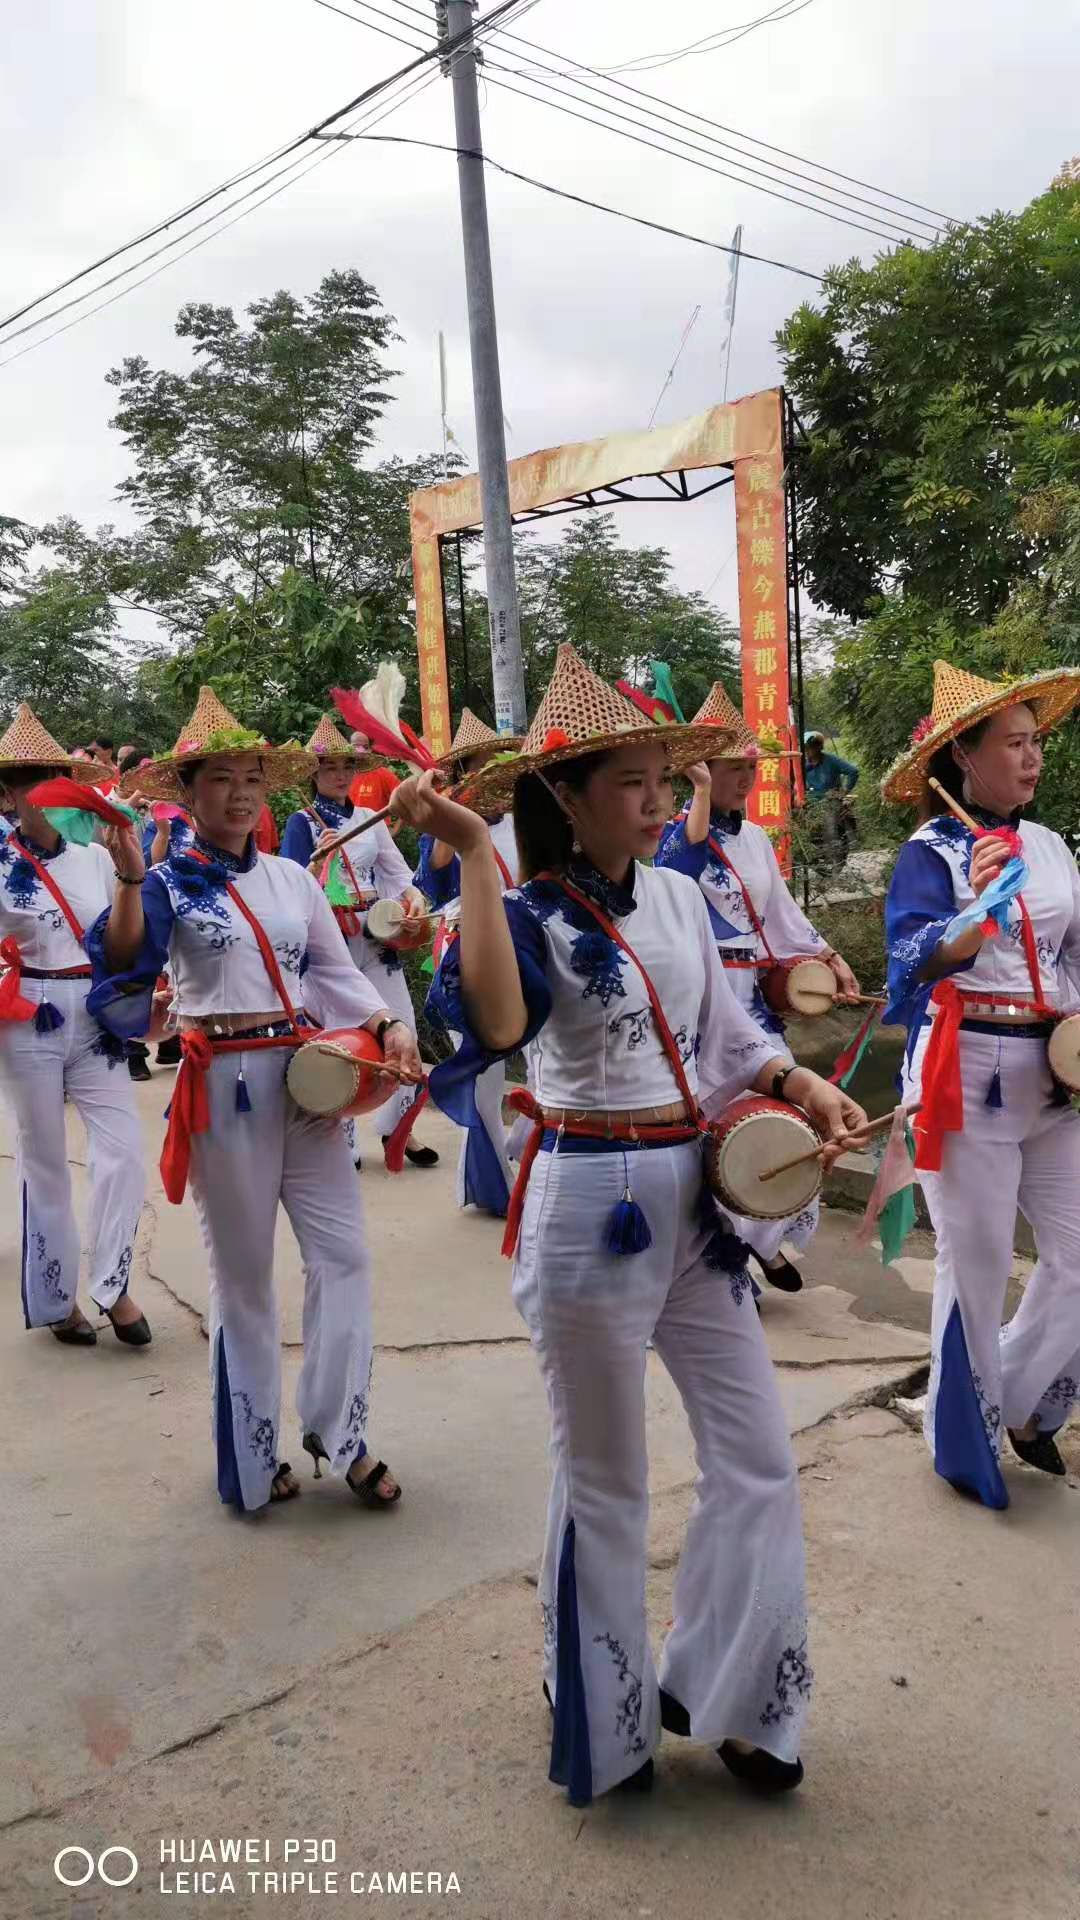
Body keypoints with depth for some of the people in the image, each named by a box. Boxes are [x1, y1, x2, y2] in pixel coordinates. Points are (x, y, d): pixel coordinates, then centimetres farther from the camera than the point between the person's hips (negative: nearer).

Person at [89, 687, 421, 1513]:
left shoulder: (294, 878, 8)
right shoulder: (170, 882, -4)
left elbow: (337, 972, 11)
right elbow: (122, 970, -20)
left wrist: (389, 1026, -4)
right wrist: (130, 881, -34)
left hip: (305, 1075, 4)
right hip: (226, 1086, -4)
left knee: (343, 1252, 3)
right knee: (243, 1272, 9)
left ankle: (338, 1427, 21)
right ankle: (255, 1453, 26)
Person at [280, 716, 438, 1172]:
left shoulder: (369, 818, 12)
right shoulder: (303, 822, -1)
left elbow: (396, 870, 6)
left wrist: (413, 895, -13)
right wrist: (320, 858, -25)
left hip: (375, 934, 4)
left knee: (402, 1027, 1)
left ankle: (396, 1126, 16)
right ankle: (340, 1137, 15)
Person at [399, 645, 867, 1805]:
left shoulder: (678, 895, 5)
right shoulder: (530, 915, -13)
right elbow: (495, 1024, -36)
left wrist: (801, 1084, -4)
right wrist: (472, 854, -34)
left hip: (692, 1201, 6)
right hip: (590, 1209, -6)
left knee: (758, 1456, 12)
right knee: (603, 1478, 11)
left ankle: (718, 1688, 35)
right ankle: (601, 1719, 37)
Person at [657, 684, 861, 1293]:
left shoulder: (754, 836, 13)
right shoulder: (678, 831, -9)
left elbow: (783, 910, 19)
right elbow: (683, 865, -34)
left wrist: (832, 959, 16)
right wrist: (702, 790, -28)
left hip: (754, 989, 7)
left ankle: (761, 1237, 26)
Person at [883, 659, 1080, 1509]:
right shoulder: (932, 852, -8)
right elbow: (911, 964, -20)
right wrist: (980, 913, -35)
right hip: (970, 1078, -6)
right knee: (978, 1268, 5)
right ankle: (968, 1442, 26)